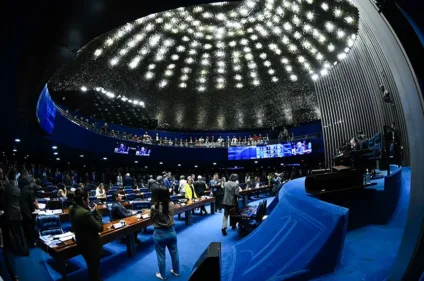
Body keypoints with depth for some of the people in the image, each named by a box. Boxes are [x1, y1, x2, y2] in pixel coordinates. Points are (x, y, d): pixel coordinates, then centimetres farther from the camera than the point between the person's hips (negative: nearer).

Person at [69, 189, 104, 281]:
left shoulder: (72, 209, -7)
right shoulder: (85, 213, -35)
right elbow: (100, 227, -25)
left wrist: (91, 211, -4)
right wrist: (95, 212, -20)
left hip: (82, 244, 9)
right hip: (91, 246, -9)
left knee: (91, 268, 30)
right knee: (95, 270, 14)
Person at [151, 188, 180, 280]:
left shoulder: (154, 207, -22)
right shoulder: (171, 204, -11)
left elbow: (151, 219, -5)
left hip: (159, 234, -3)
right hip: (171, 231, 4)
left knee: (161, 256, 17)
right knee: (174, 253, 22)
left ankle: (162, 275, 35)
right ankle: (176, 271, 41)